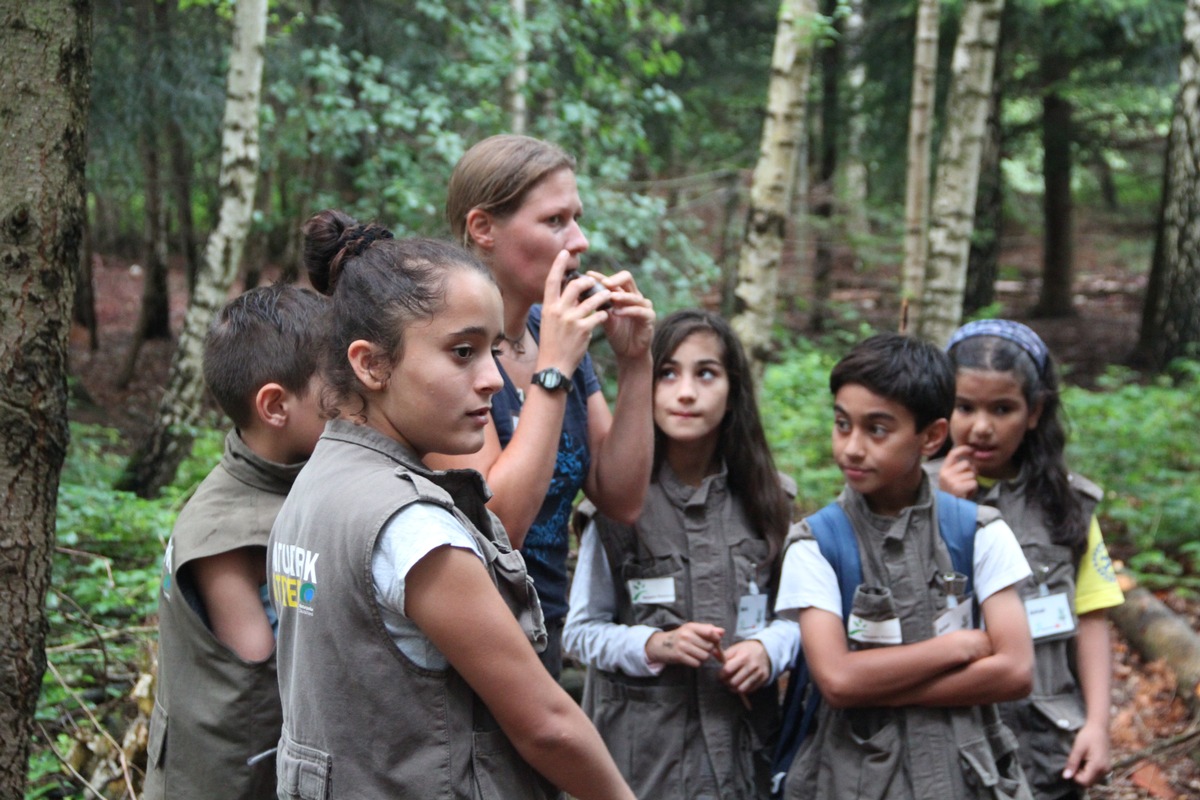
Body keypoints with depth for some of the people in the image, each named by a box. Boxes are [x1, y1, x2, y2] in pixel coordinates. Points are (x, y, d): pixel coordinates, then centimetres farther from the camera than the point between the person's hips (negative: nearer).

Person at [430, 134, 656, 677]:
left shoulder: (557, 334, 5)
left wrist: (635, 363, -5)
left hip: (542, 635, 7)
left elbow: (621, 500, 5)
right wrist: (553, 371, -22)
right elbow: (495, 529, -24)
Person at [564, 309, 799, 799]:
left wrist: (768, 648, -10)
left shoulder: (765, 501, 3)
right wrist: (653, 646, -17)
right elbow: (581, 631, -1)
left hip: (740, 744, 2)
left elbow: (793, 615, 10)